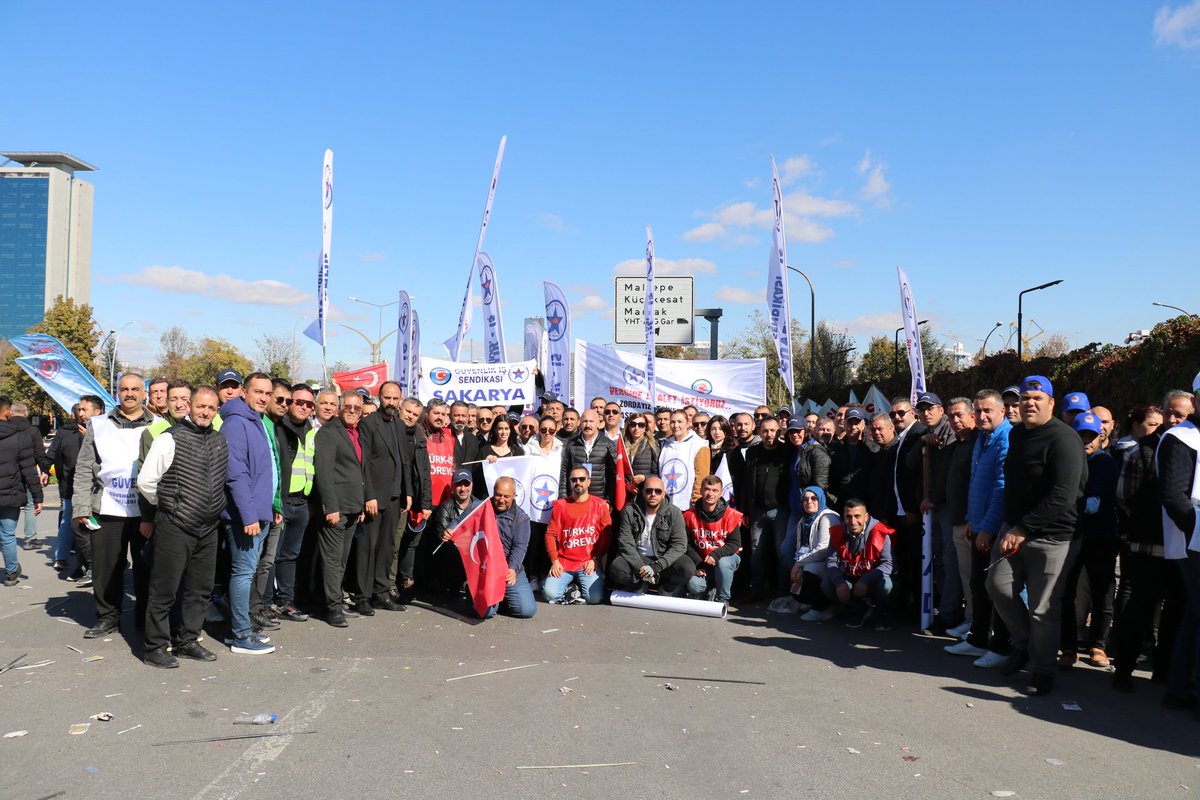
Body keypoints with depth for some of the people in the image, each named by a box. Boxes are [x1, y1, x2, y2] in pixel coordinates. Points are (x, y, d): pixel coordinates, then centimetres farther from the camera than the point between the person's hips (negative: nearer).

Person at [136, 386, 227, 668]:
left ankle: (187, 641, 26)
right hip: (175, 527, -6)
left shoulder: (220, 442, 9)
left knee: (200, 589, 13)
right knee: (164, 590, 2)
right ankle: (155, 647, 14)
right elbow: (146, 481, -7)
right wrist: (167, 506, 3)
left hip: (208, 528, 6)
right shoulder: (170, 439, -10)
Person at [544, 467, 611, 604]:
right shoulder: (560, 505, 6)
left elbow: (607, 535, 1)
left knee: (595, 597, -22)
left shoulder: (600, 505, 4)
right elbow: (551, 534, 3)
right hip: (563, 562, 1)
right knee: (550, 594, -21)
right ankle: (570, 586, 10)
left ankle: (579, 586, 10)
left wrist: (596, 559, -9)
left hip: (590, 563, -1)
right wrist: (554, 560, -8)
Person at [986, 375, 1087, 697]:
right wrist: (1012, 527, 14)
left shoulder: (1063, 439, -15)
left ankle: (1043, 670, 16)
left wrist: (1024, 529, -21)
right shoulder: (1017, 434, 11)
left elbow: (1062, 497, -22)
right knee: (998, 584, 2)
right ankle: (1024, 643, 25)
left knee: (1043, 608, -1)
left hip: (1052, 537, -7)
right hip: (1015, 528, 7)